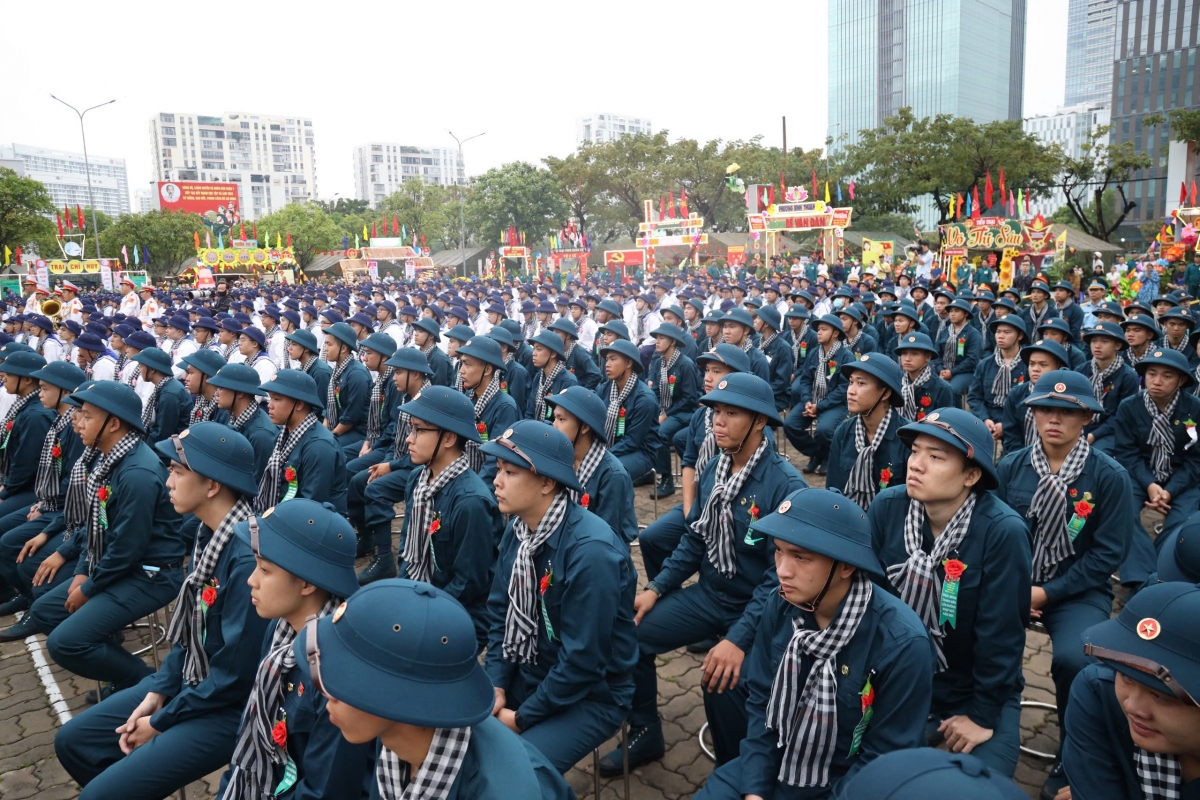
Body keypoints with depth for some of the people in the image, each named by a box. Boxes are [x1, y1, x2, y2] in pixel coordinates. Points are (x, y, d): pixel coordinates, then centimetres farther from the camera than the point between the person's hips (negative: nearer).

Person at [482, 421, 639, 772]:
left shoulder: (591, 551, -29)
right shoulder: (518, 528, -5)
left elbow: (583, 660, -25)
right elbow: (501, 611, 5)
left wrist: (522, 718, -15)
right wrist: (495, 685, -6)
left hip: (590, 695, -7)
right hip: (526, 675, 7)